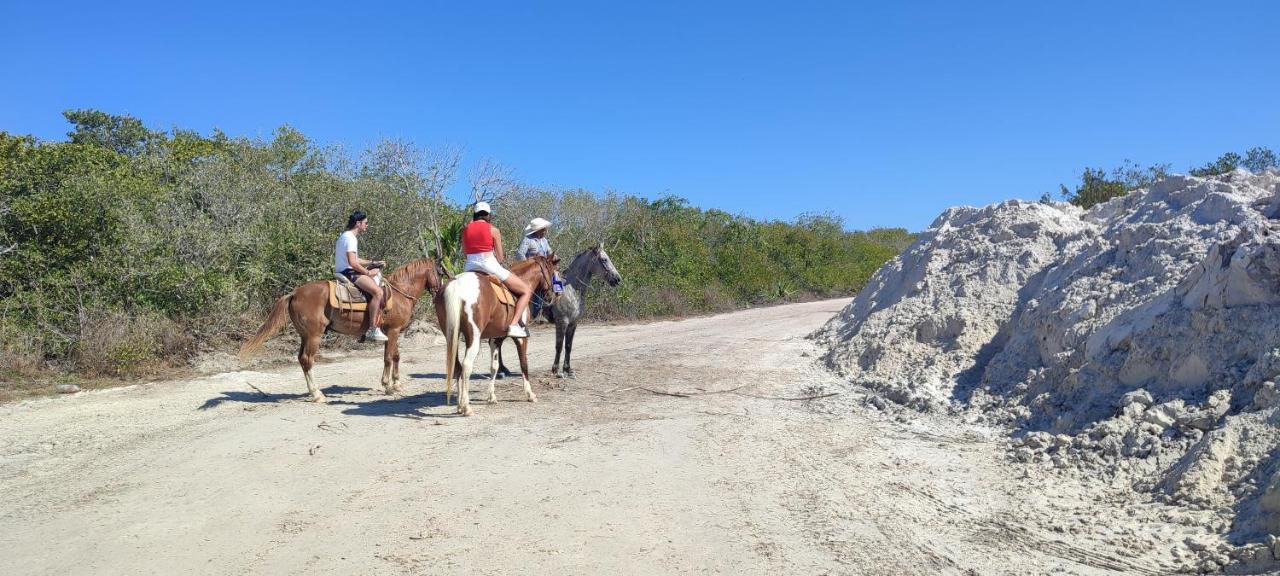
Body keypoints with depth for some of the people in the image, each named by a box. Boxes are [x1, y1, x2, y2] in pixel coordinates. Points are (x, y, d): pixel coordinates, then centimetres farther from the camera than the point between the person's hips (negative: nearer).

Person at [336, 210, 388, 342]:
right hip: (348, 273, -12)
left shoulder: (345, 236, 21)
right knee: (378, 291, -27)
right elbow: (352, 262, -23)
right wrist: (368, 272, -11)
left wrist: (372, 262, 17)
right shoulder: (350, 238, -13)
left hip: (344, 273, 12)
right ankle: (372, 330, -30)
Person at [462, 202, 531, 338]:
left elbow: (465, 252, 14)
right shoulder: (493, 230, -2)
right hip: (489, 265, -5)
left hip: (469, 268, 5)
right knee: (526, 290, 4)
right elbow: (500, 258, 1)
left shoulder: (466, 230, 10)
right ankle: (514, 324, -13)